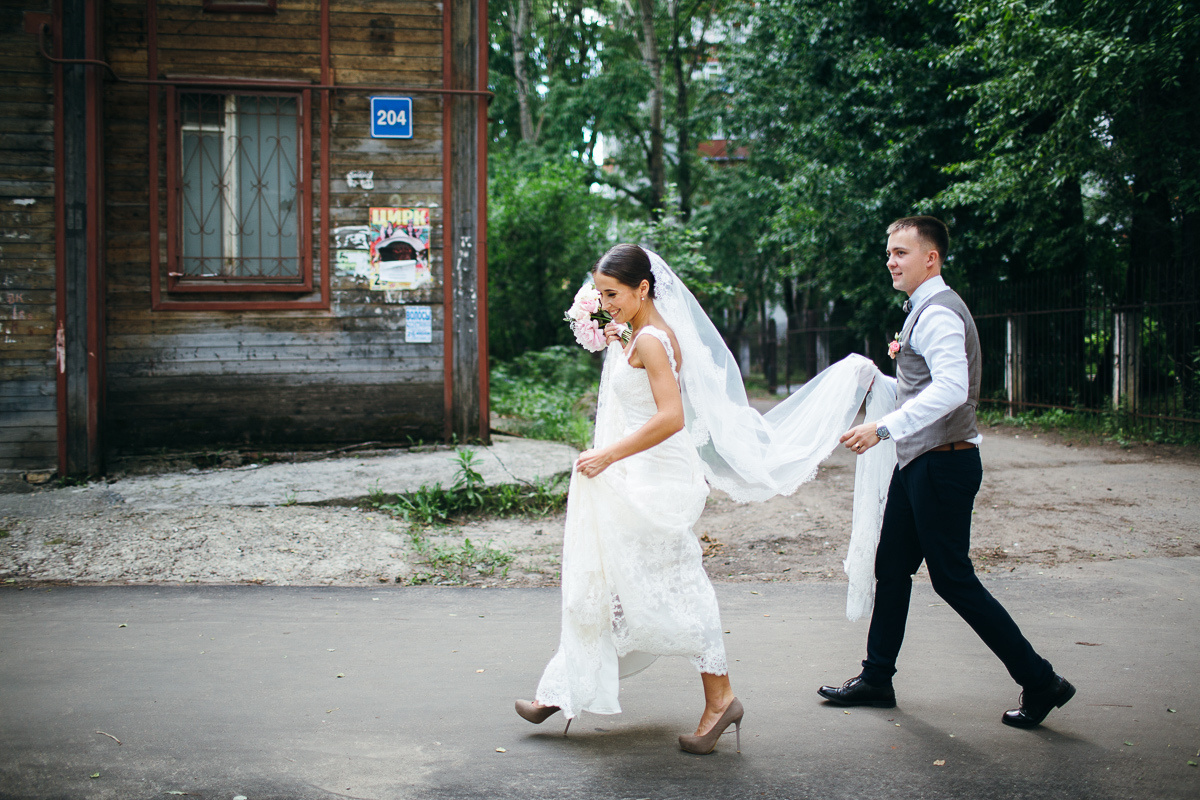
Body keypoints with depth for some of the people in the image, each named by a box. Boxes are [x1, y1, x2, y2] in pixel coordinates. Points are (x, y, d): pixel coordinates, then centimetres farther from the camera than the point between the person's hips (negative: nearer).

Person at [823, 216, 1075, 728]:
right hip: (918, 463, 11)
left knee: (953, 579, -6)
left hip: (943, 463, -11)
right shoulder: (923, 311, 17)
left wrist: (883, 428, -33)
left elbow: (950, 390, -31)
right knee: (891, 567, 14)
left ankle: (1040, 682, 2)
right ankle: (876, 679, 25)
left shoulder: (938, 313, -16)